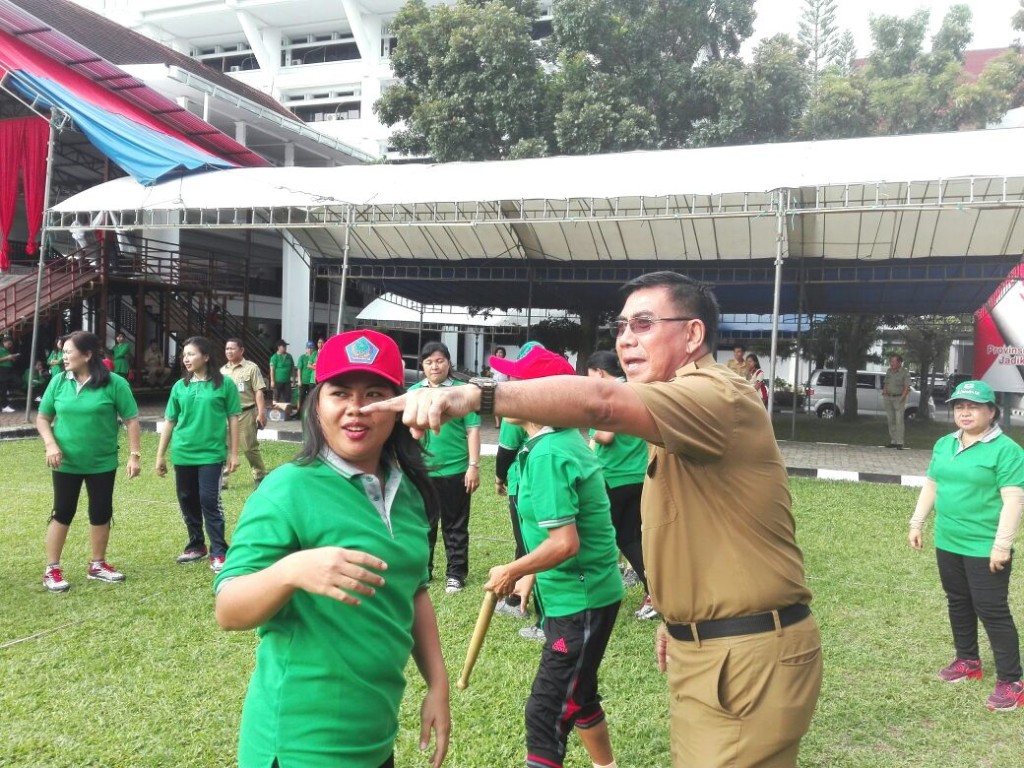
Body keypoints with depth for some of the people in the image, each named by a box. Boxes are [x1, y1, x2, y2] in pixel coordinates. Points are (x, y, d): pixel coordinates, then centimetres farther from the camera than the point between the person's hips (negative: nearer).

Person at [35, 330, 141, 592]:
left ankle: (97, 565, 26)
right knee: (62, 513, 7)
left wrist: (134, 455, -11)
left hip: (102, 463, -1)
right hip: (66, 463, 1)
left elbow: (131, 420, -7)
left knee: (101, 513, 10)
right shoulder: (58, 382, -3)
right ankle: (51, 570, 18)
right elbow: (42, 418, 6)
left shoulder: (114, 383, -11)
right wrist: (50, 444, -10)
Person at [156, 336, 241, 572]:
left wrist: (233, 453, -3)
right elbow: (169, 421, 10)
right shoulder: (180, 386, 5)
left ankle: (219, 552, 3)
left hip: (211, 454, -4)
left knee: (210, 502, -6)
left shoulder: (224, 384, -5)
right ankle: (196, 545, 28)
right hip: (183, 454, 4)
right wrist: (160, 455, 10)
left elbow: (233, 419, -1)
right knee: (187, 502, 12)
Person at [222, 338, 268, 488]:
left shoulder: (251, 368, -5)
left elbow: (258, 392, -9)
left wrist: (261, 413, -15)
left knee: (249, 447, 2)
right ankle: (222, 480, 11)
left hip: (246, 413, -5)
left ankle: (260, 476, 18)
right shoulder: (223, 370, 11)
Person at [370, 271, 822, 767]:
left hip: (748, 655, -10)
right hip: (699, 647, 10)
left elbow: (600, 403, -38)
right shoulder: (684, 408, 15)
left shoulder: (716, 396, -20)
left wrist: (478, 395, -49)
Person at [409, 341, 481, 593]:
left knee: (455, 525, 9)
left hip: (455, 471, -3)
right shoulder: (413, 392, 4)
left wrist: (474, 465, -9)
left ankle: (456, 574, 21)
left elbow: (472, 430, -6)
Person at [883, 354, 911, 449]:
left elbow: (906, 387, -11)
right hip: (888, 398, 6)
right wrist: (884, 392, 4)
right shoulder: (889, 371, 12)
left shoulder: (905, 373, -6)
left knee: (899, 421, -9)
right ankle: (893, 441, 14)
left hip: (899, 398, -6)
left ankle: (899, 443, -10)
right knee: (891, 420, 7)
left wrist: (902, 398, -20)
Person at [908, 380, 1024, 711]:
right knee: (958, 604, 18)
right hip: (948, 544, 7)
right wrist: (917, 524, 14)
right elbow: (931, 486, 17)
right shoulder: (944, 444, 9)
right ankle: (967, 660, 35)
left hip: (985, 548, -7)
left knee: (992, 611, -3)